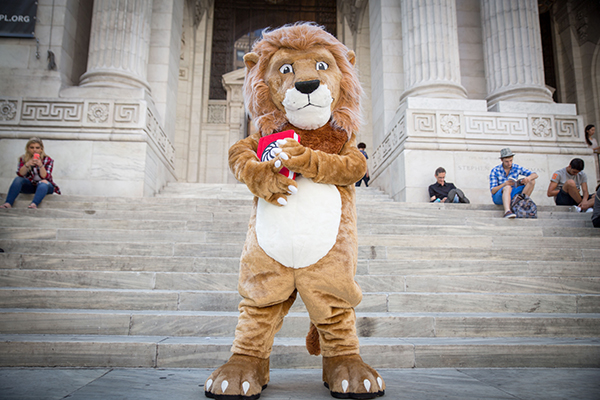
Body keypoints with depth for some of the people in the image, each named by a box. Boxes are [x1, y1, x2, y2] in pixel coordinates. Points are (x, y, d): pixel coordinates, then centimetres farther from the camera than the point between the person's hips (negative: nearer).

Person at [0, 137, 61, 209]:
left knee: (43, 183, -35)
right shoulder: (23, 159, -1)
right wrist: (27, 164, -32)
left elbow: (45, 177, -19)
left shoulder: (48, 160, -7)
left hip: (45, 187, -3)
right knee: (18, 179, -24)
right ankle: (8, 203, -39)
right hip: (30, 186, 3)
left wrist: (40, 165, -37)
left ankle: (34, 204, -60)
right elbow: (20, 174, -14)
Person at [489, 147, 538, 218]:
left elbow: (535, 175, -1)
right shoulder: (495, 171, -10)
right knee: (508, 188, -39)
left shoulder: (517, 168, 0)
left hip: (512, 196, 5)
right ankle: (507, 212, -61)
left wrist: (528, 178, -26)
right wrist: (505, 184, -31)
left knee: (532, 181, -11)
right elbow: (493, 191, -13)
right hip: (499, 197, -4)